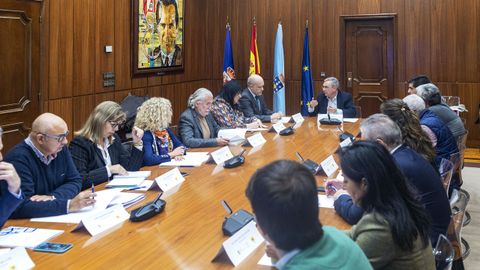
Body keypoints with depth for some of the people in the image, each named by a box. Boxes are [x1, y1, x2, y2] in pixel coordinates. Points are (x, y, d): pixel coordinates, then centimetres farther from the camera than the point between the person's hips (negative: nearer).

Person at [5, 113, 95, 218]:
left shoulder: (60, 148, 1)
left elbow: (75, 181, 5)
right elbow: (23, 206, -26)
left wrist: (52, 198, -13)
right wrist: (69, 205, -30)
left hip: (57, 218, 6)